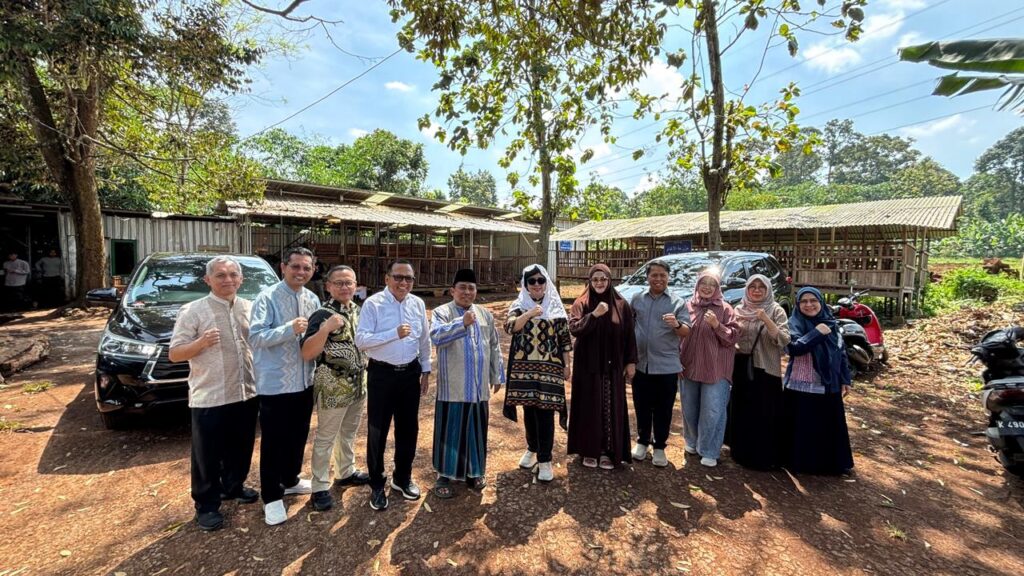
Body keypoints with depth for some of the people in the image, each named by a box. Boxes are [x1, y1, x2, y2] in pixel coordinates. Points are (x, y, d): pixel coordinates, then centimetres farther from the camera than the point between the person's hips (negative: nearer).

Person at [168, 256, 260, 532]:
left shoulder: (251, 308, 6)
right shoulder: (192, 311, -8)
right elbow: (174, 354, -8)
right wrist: (201, 342, -25)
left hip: (247, 394, 5)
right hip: (209, 398, -4)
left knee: (241, 449, 20)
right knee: (208, 456, 9)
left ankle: (233, 487, 42)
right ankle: (206, 505, 27)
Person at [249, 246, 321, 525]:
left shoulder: (313, 300, 6)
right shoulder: (267, 298, -12)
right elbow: (255, 336, -21)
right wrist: (289, 329, -32)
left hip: (304, 381, 6)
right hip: (274, 382, -6)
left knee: (298, 436, 20)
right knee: (273, 441, 7)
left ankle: (290, 480, 41)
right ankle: (272, 497, 23)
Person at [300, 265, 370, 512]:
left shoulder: (359, 311, 5)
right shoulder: (322, 315, -16)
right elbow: (307, 354, -24)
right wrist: (325, 329, -36)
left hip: (358, 385, 7)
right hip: (332, 388, -7)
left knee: (348, 433, 22)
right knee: (325, 438, 8)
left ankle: (346, 472, 40)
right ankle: (320, 488, 21)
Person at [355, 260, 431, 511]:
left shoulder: (418, 304, 2)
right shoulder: (373, 303, -12)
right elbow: (361, 339, -19)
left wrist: (425, 370, 11)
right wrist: (394, 333, -28)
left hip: (410, 373, 4)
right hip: (382, 373, -4)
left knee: (408, 428, 15)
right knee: (377, 430, 8)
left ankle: (402, 478, 37)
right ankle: (377, 485, 28)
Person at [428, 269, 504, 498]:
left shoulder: (485, 314, 10)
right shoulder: (442, 312, -6)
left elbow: (494, 347, 14)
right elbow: (436, 336, -26)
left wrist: (497, 376, 13)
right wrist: (462, 323, -38)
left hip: (479, 387, 5)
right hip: (452, 387, -4)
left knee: (476, 431, 14)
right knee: (450, 431, 5)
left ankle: (474, 472, 32)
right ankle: (444, 475, 22)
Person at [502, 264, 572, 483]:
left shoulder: (555, 307, 4)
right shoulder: (519, 305, 3)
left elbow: (564, 337, 5)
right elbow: (509, 327, -15)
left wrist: (567, 364, 2)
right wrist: (529, 314, -27)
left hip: (549, 367, -1)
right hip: (524, 366, 1)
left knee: (545, 412, -3)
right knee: (529, 409, 13)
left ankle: (544, 459, 8)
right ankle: (532, 448, 34)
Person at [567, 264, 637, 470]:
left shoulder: (621, 305, 2)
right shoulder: (581, 304, -2)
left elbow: (629, 335, 4)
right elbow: (573, 329, -16)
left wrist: (631, 362, 1)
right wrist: (594, 315, -27)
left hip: (613, 366, 1)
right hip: (587, 365, -1)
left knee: (611, 408, 6)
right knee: (589, 407, 6)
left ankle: (608, 452, 21)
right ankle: (589, 450, 21)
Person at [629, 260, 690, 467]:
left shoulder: (678, 302, -1)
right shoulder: (636, 299, 5)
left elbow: (687, 331, -6)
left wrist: (676, 324, -27)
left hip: (667, 366, -2)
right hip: (640, 364, 2)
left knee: (663, 410, 8)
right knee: (642, 407, 14)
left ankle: (659, 447, 24)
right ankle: (642, 441, 32)